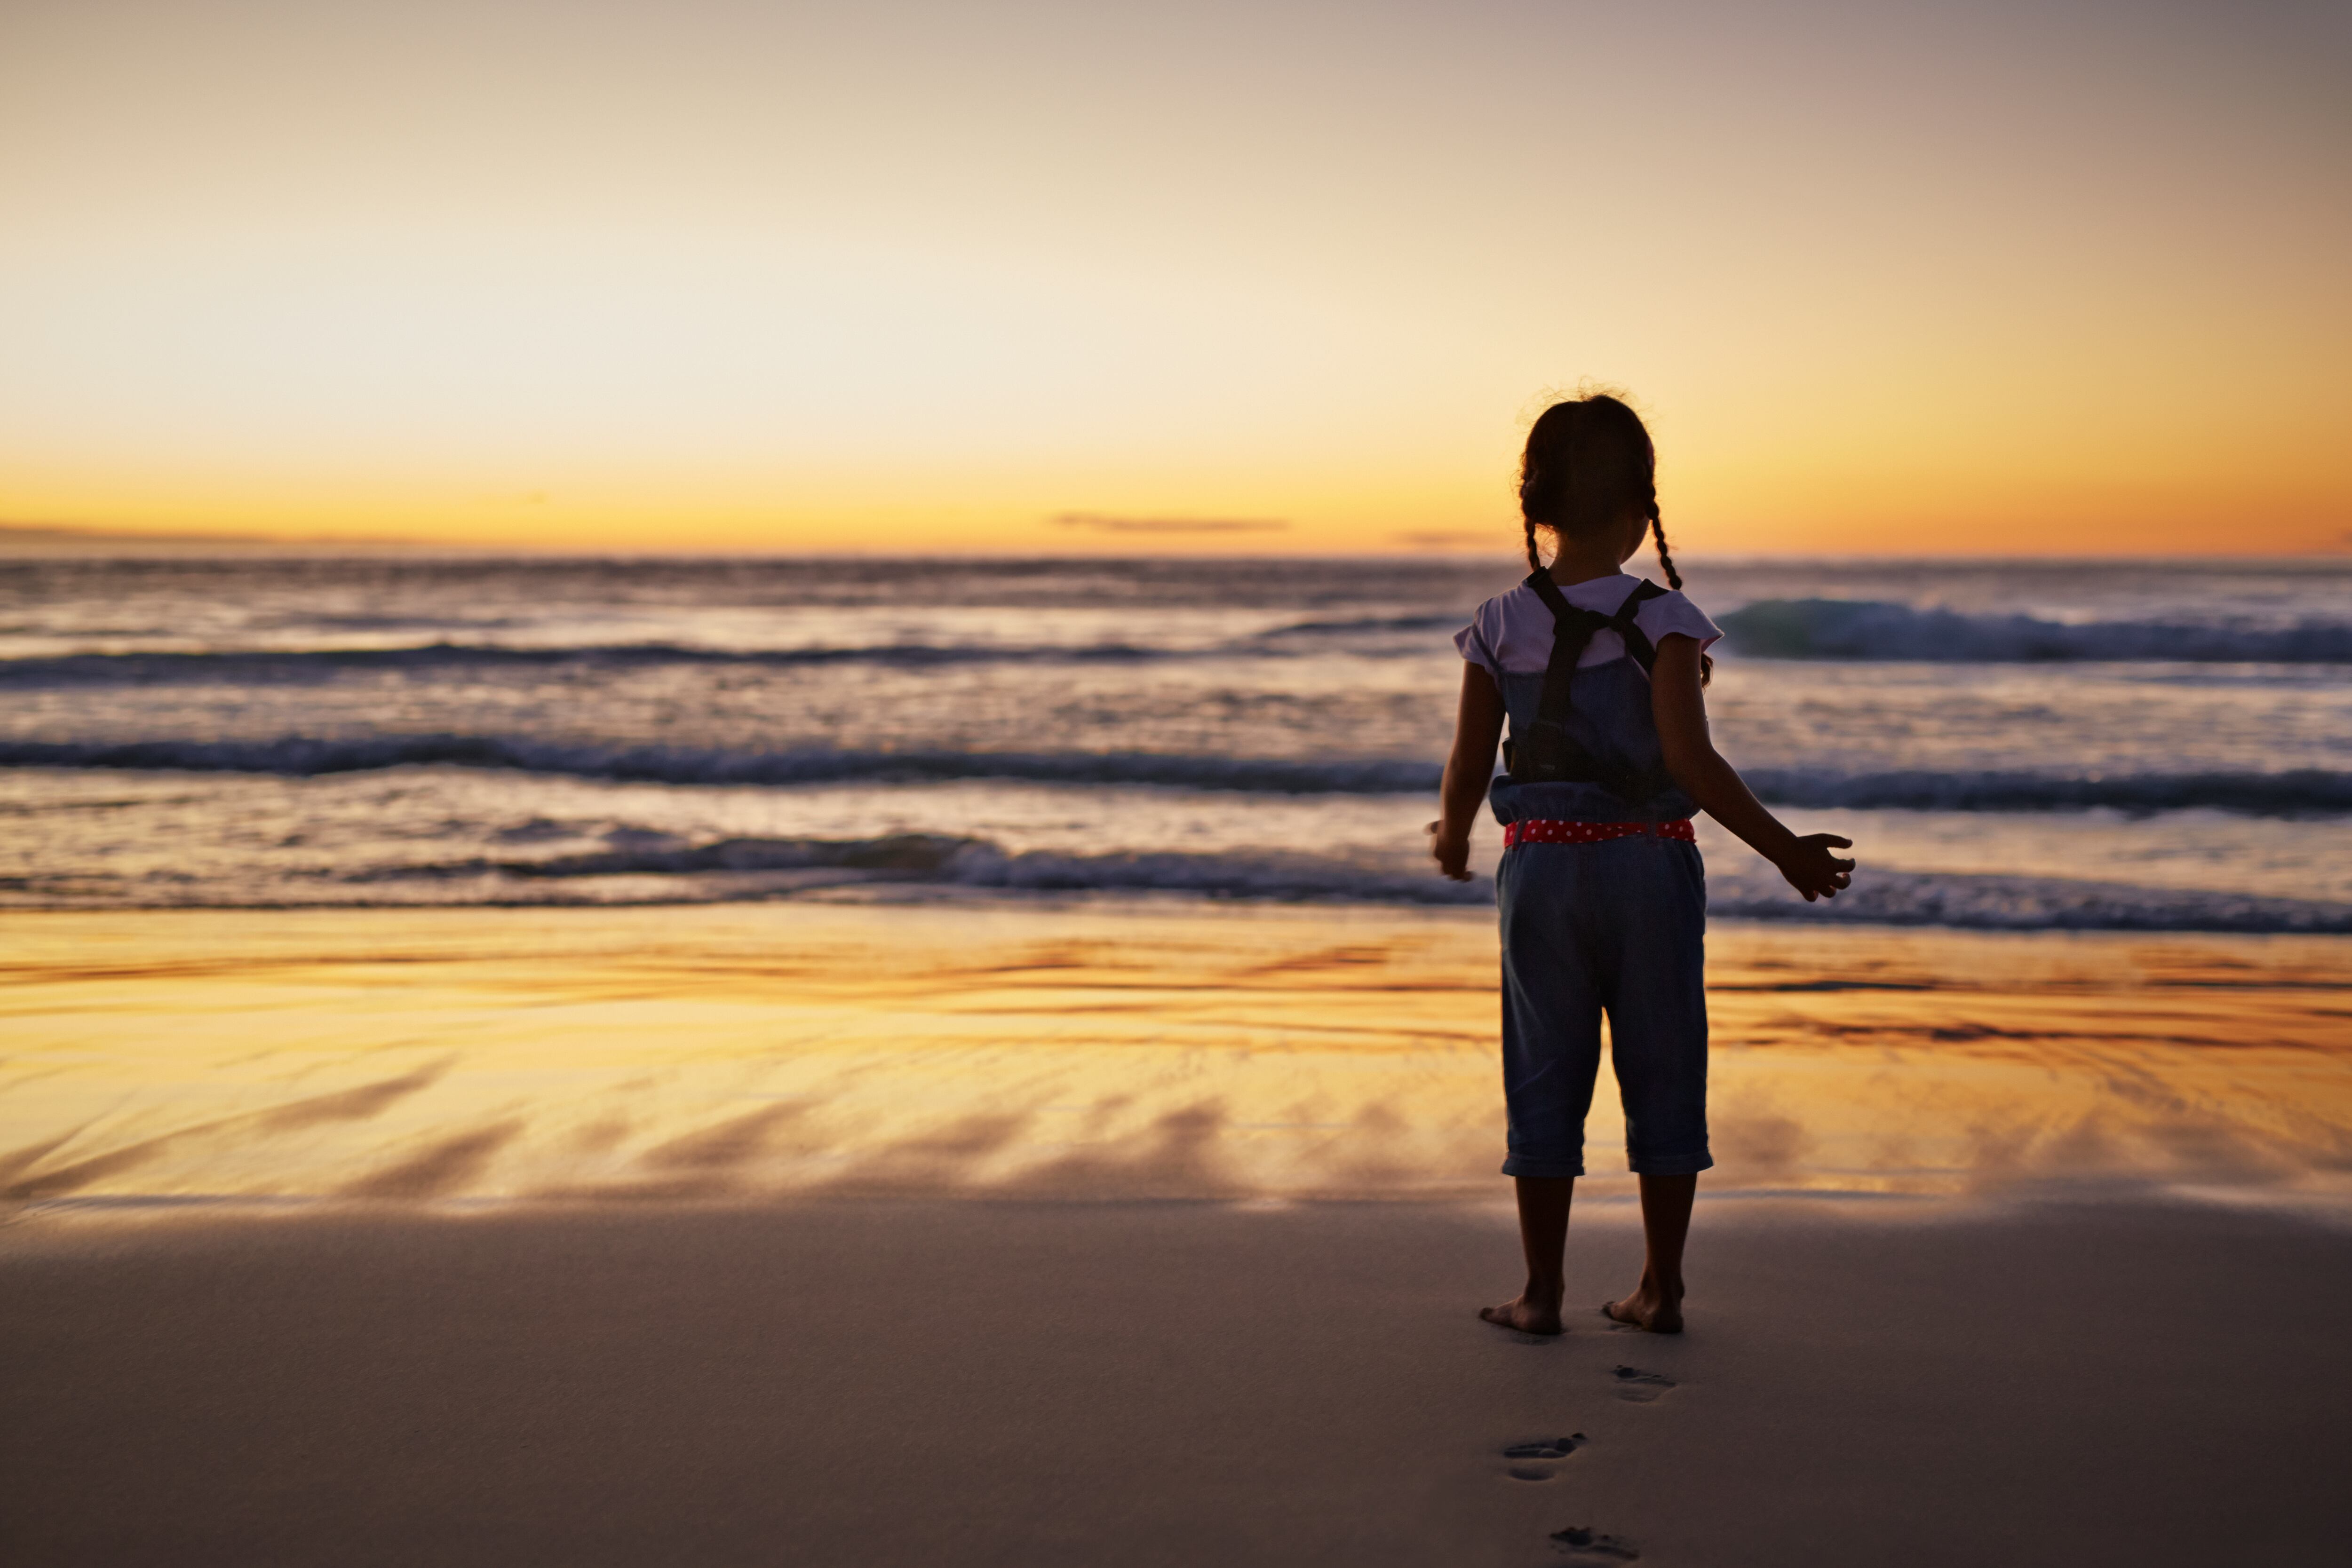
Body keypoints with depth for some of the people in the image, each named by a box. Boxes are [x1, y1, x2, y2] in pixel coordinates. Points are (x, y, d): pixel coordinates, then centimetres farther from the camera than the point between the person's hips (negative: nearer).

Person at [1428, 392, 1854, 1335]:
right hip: (1651, 866, -2)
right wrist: (1783, 848, -10)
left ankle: (1542, 1292, 12)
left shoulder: (1498, 628, -1)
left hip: (1541, 866, 2)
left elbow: (1468, 772, 2)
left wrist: (1451, 840, 22)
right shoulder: (1663, 619, -9)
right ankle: (1661, 1288, 15)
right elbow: (1691, 760, -18)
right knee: (1661, 1073, 9)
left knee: (1546, 1076, 8)